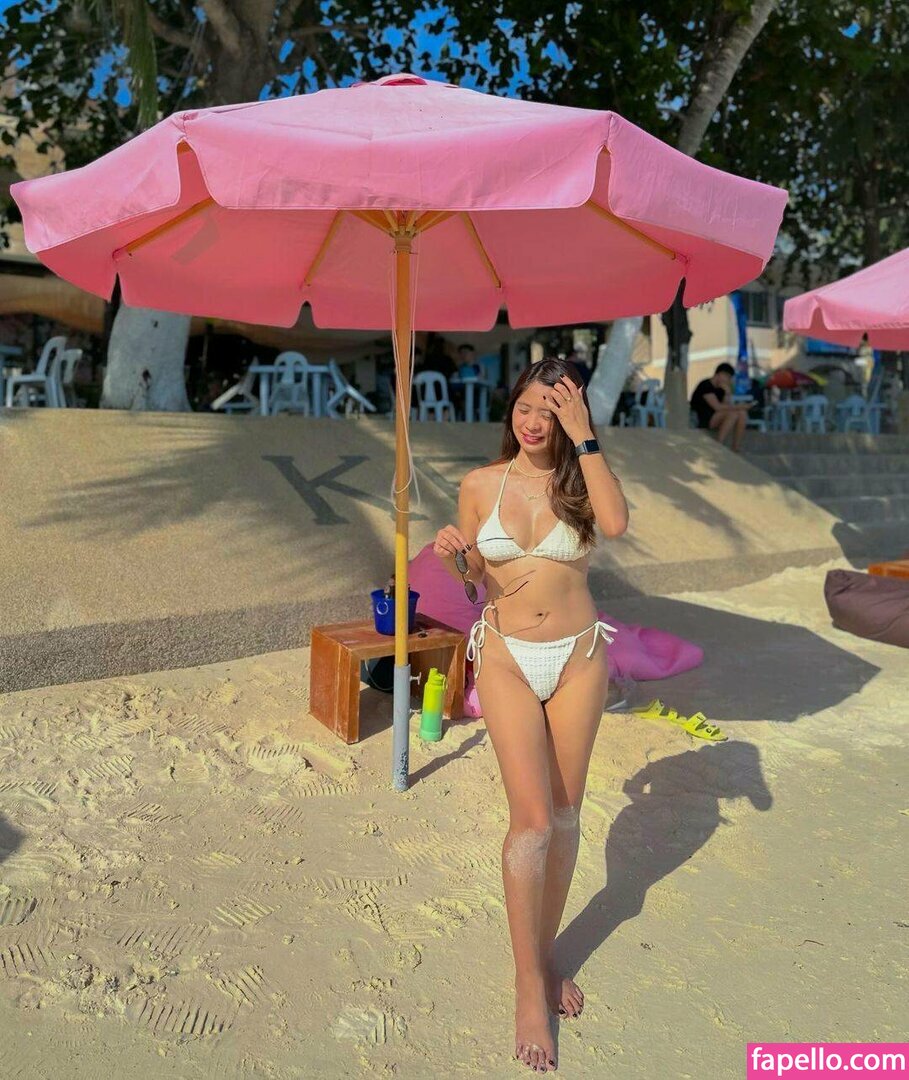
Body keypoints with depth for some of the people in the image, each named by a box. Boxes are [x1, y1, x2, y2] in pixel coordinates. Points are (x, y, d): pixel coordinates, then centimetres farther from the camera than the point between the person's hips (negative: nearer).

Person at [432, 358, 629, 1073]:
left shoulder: (581, 479, -1)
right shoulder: (480, 485, -1)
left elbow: (617, 523, -24)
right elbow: (473, 581, 7)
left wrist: (584, 436, -20)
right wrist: (452, 556, -15)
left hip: (578, 655, 1)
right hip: (507, 657, -1)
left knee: (565, 812, 11)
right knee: (532, 817, -5)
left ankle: (548, 949, 33)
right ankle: (529, 984, 12)